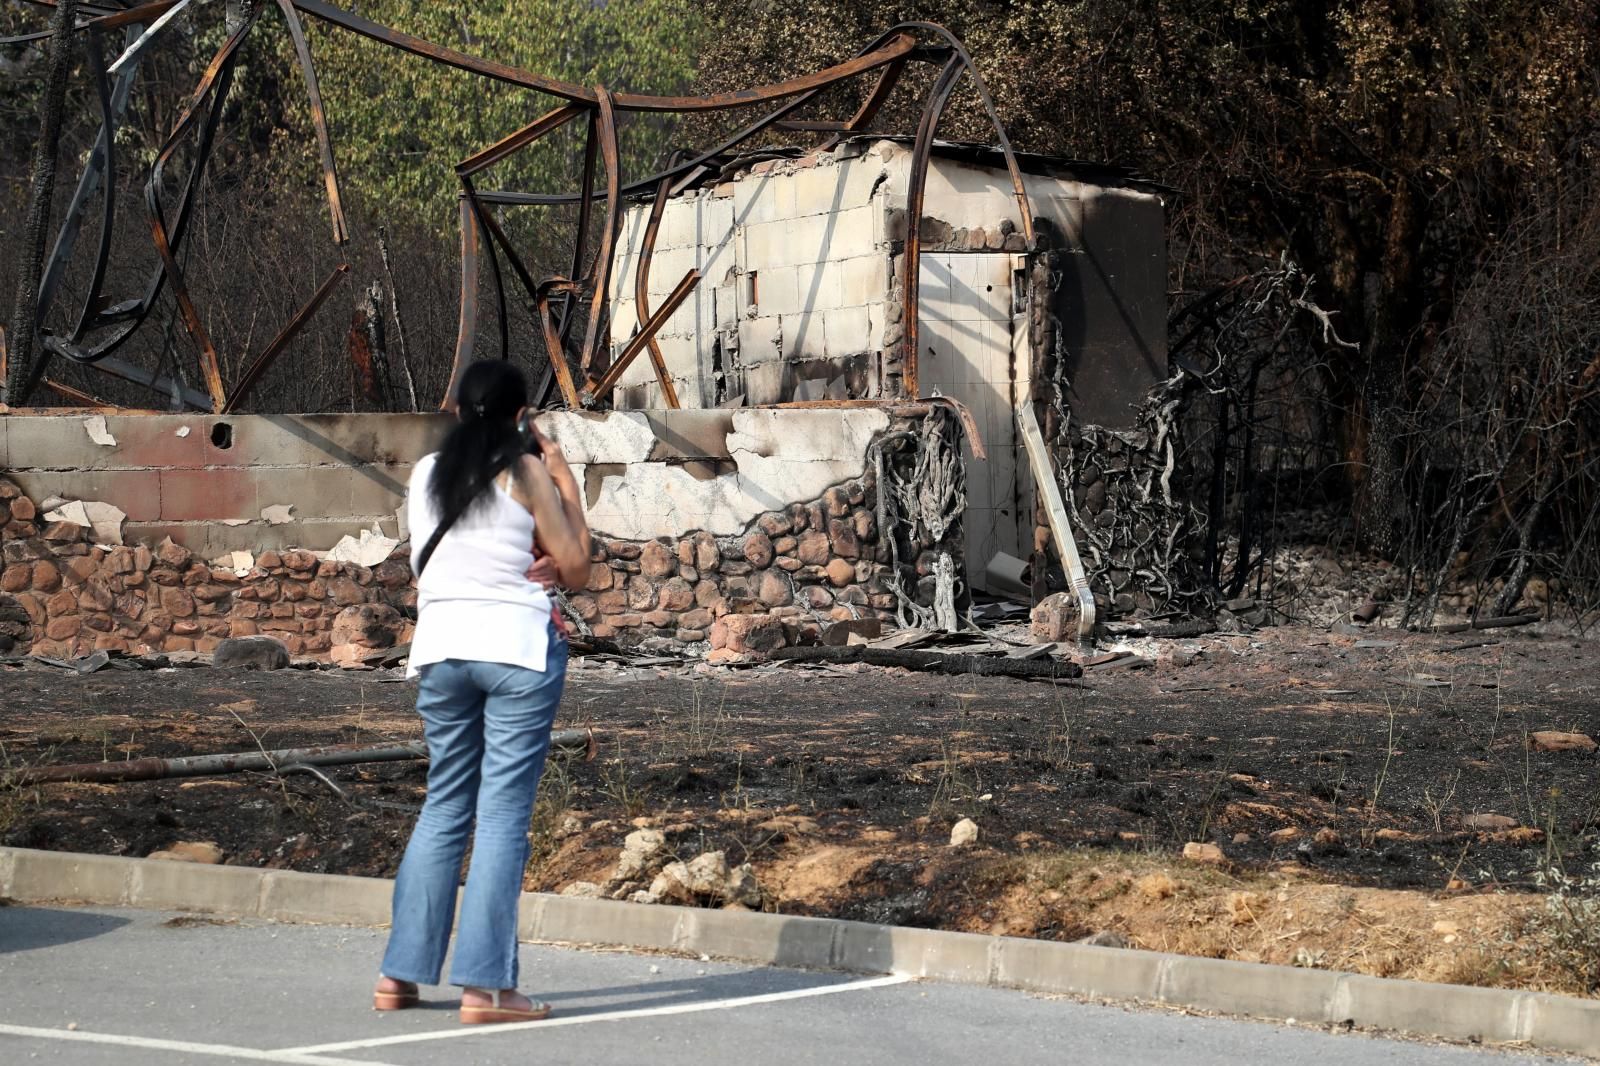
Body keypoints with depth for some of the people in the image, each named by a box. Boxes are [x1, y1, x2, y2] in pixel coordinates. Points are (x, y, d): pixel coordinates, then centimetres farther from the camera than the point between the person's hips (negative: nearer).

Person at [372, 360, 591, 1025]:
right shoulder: (526, 473, -2)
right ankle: (484, 986, -7)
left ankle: (400, 974, 13)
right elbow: (576, 570, 2)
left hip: (441, 645, 5)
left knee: (444, 808, 14)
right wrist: (566, 481, 9)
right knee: (503, 813, -4)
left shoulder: (426, 474, 11)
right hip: (517, 645, -5)